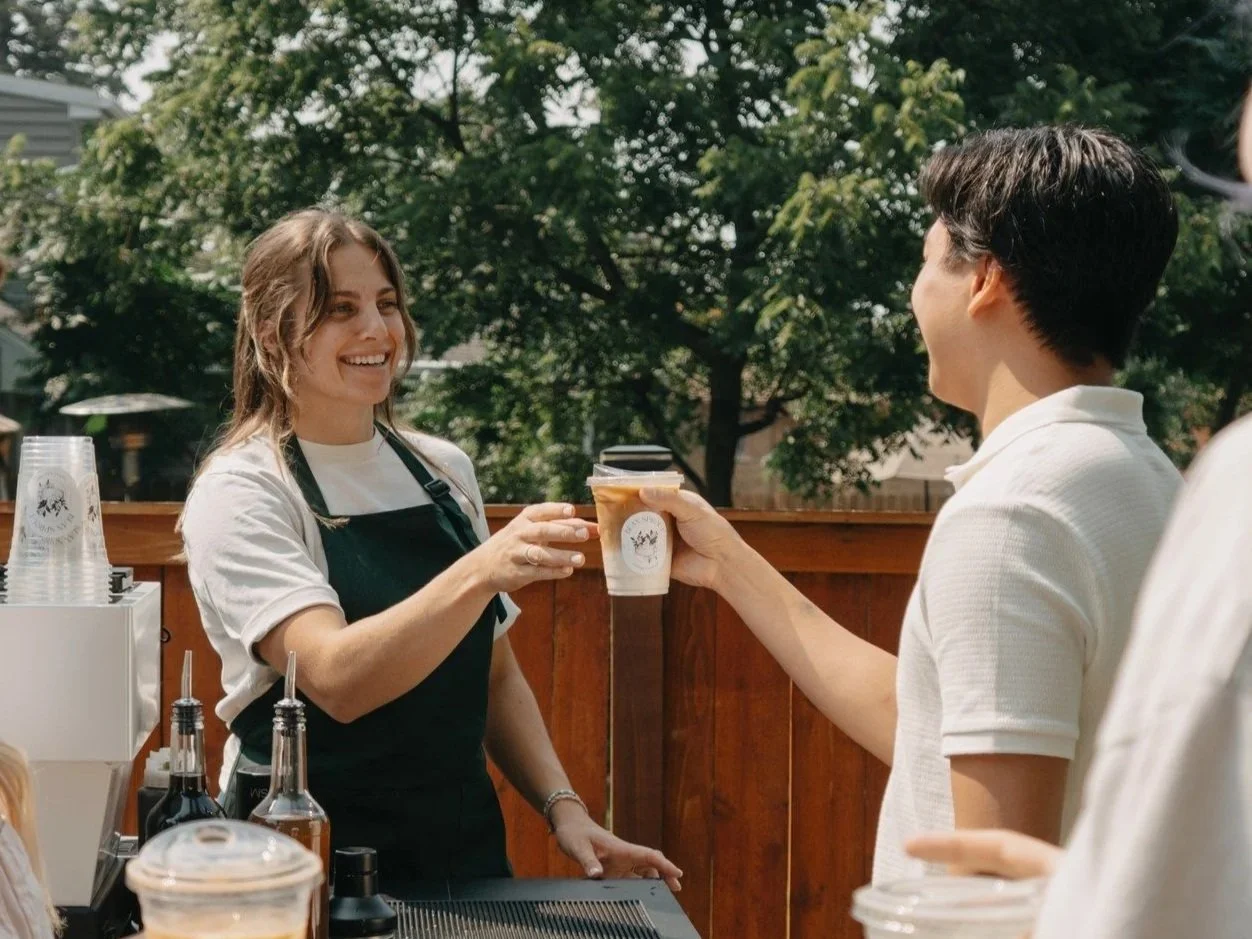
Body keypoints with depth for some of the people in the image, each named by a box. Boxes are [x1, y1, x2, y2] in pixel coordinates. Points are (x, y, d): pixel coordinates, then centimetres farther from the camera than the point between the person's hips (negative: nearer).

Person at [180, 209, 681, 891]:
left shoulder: (444, 470, 8)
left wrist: (563, 807, 1)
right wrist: (482, 571, -36)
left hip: (464, 843, 4)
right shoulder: (239, 492, -10)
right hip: (310, 860, -4)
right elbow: (337, 680, -24)